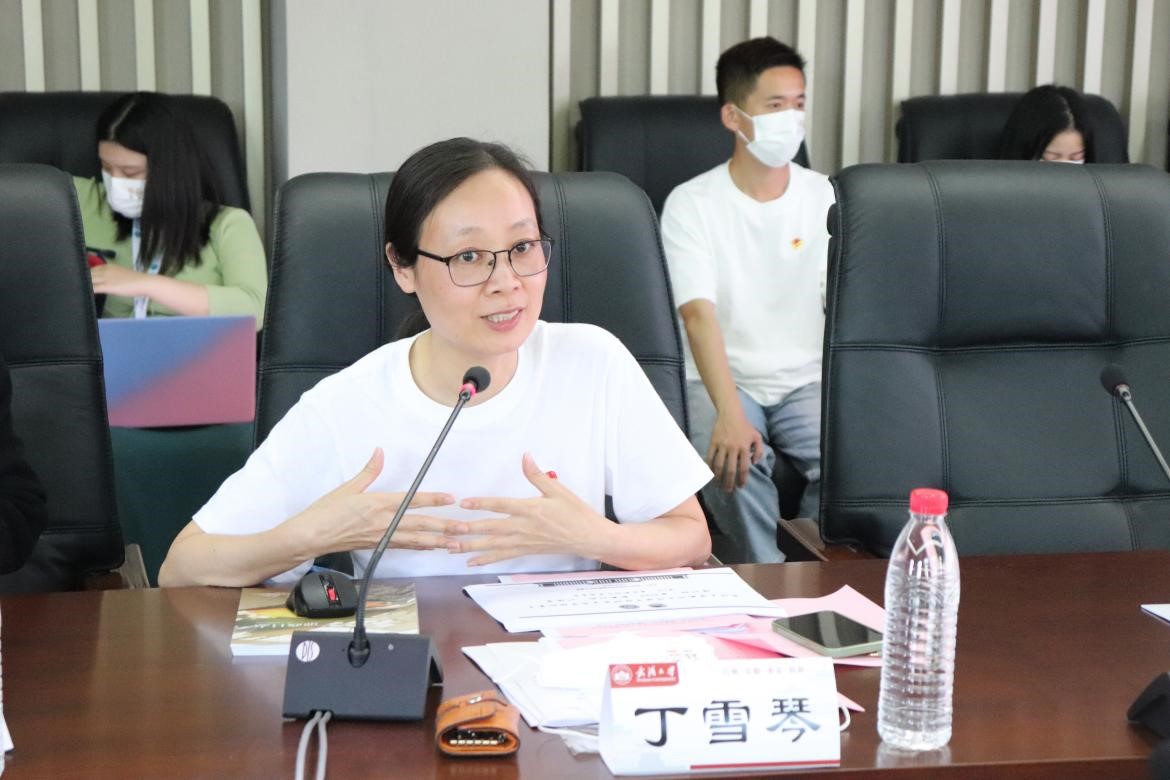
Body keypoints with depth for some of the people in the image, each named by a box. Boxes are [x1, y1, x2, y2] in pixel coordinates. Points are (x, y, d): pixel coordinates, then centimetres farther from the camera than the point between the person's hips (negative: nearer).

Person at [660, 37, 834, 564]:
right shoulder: (691, 204, -7)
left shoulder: (825, 198, 4)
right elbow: (699, 314, -19)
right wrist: (729, 414, -34)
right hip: (720, 379, -2)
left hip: (806, 381, 3)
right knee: (734, 460, -33)